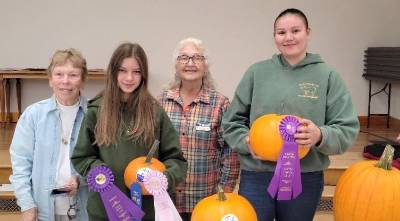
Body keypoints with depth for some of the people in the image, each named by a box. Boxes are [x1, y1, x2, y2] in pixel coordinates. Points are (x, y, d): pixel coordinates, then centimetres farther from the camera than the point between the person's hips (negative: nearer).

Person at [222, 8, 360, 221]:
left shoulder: (327, 75, 0)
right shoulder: (257, 72, 1)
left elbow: (347, 129, -2)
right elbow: (232, 122, 6)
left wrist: (320, 135, -22)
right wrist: (247, 141, -13)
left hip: (306, 178, 0)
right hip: (256, 176, 0)